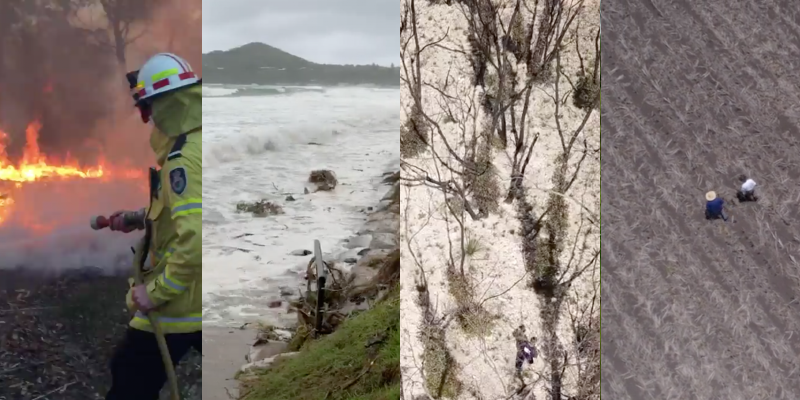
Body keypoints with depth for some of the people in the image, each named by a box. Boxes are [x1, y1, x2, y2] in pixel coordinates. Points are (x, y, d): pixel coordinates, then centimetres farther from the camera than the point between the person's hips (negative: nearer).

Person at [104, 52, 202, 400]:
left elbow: (195, 239, -32)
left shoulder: (185, 159, -24)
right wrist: (140, 217, 14)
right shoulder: (196, 146, 6)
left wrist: (155, 292, -23)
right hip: (203, 298, 9)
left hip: (181, 302, -9)